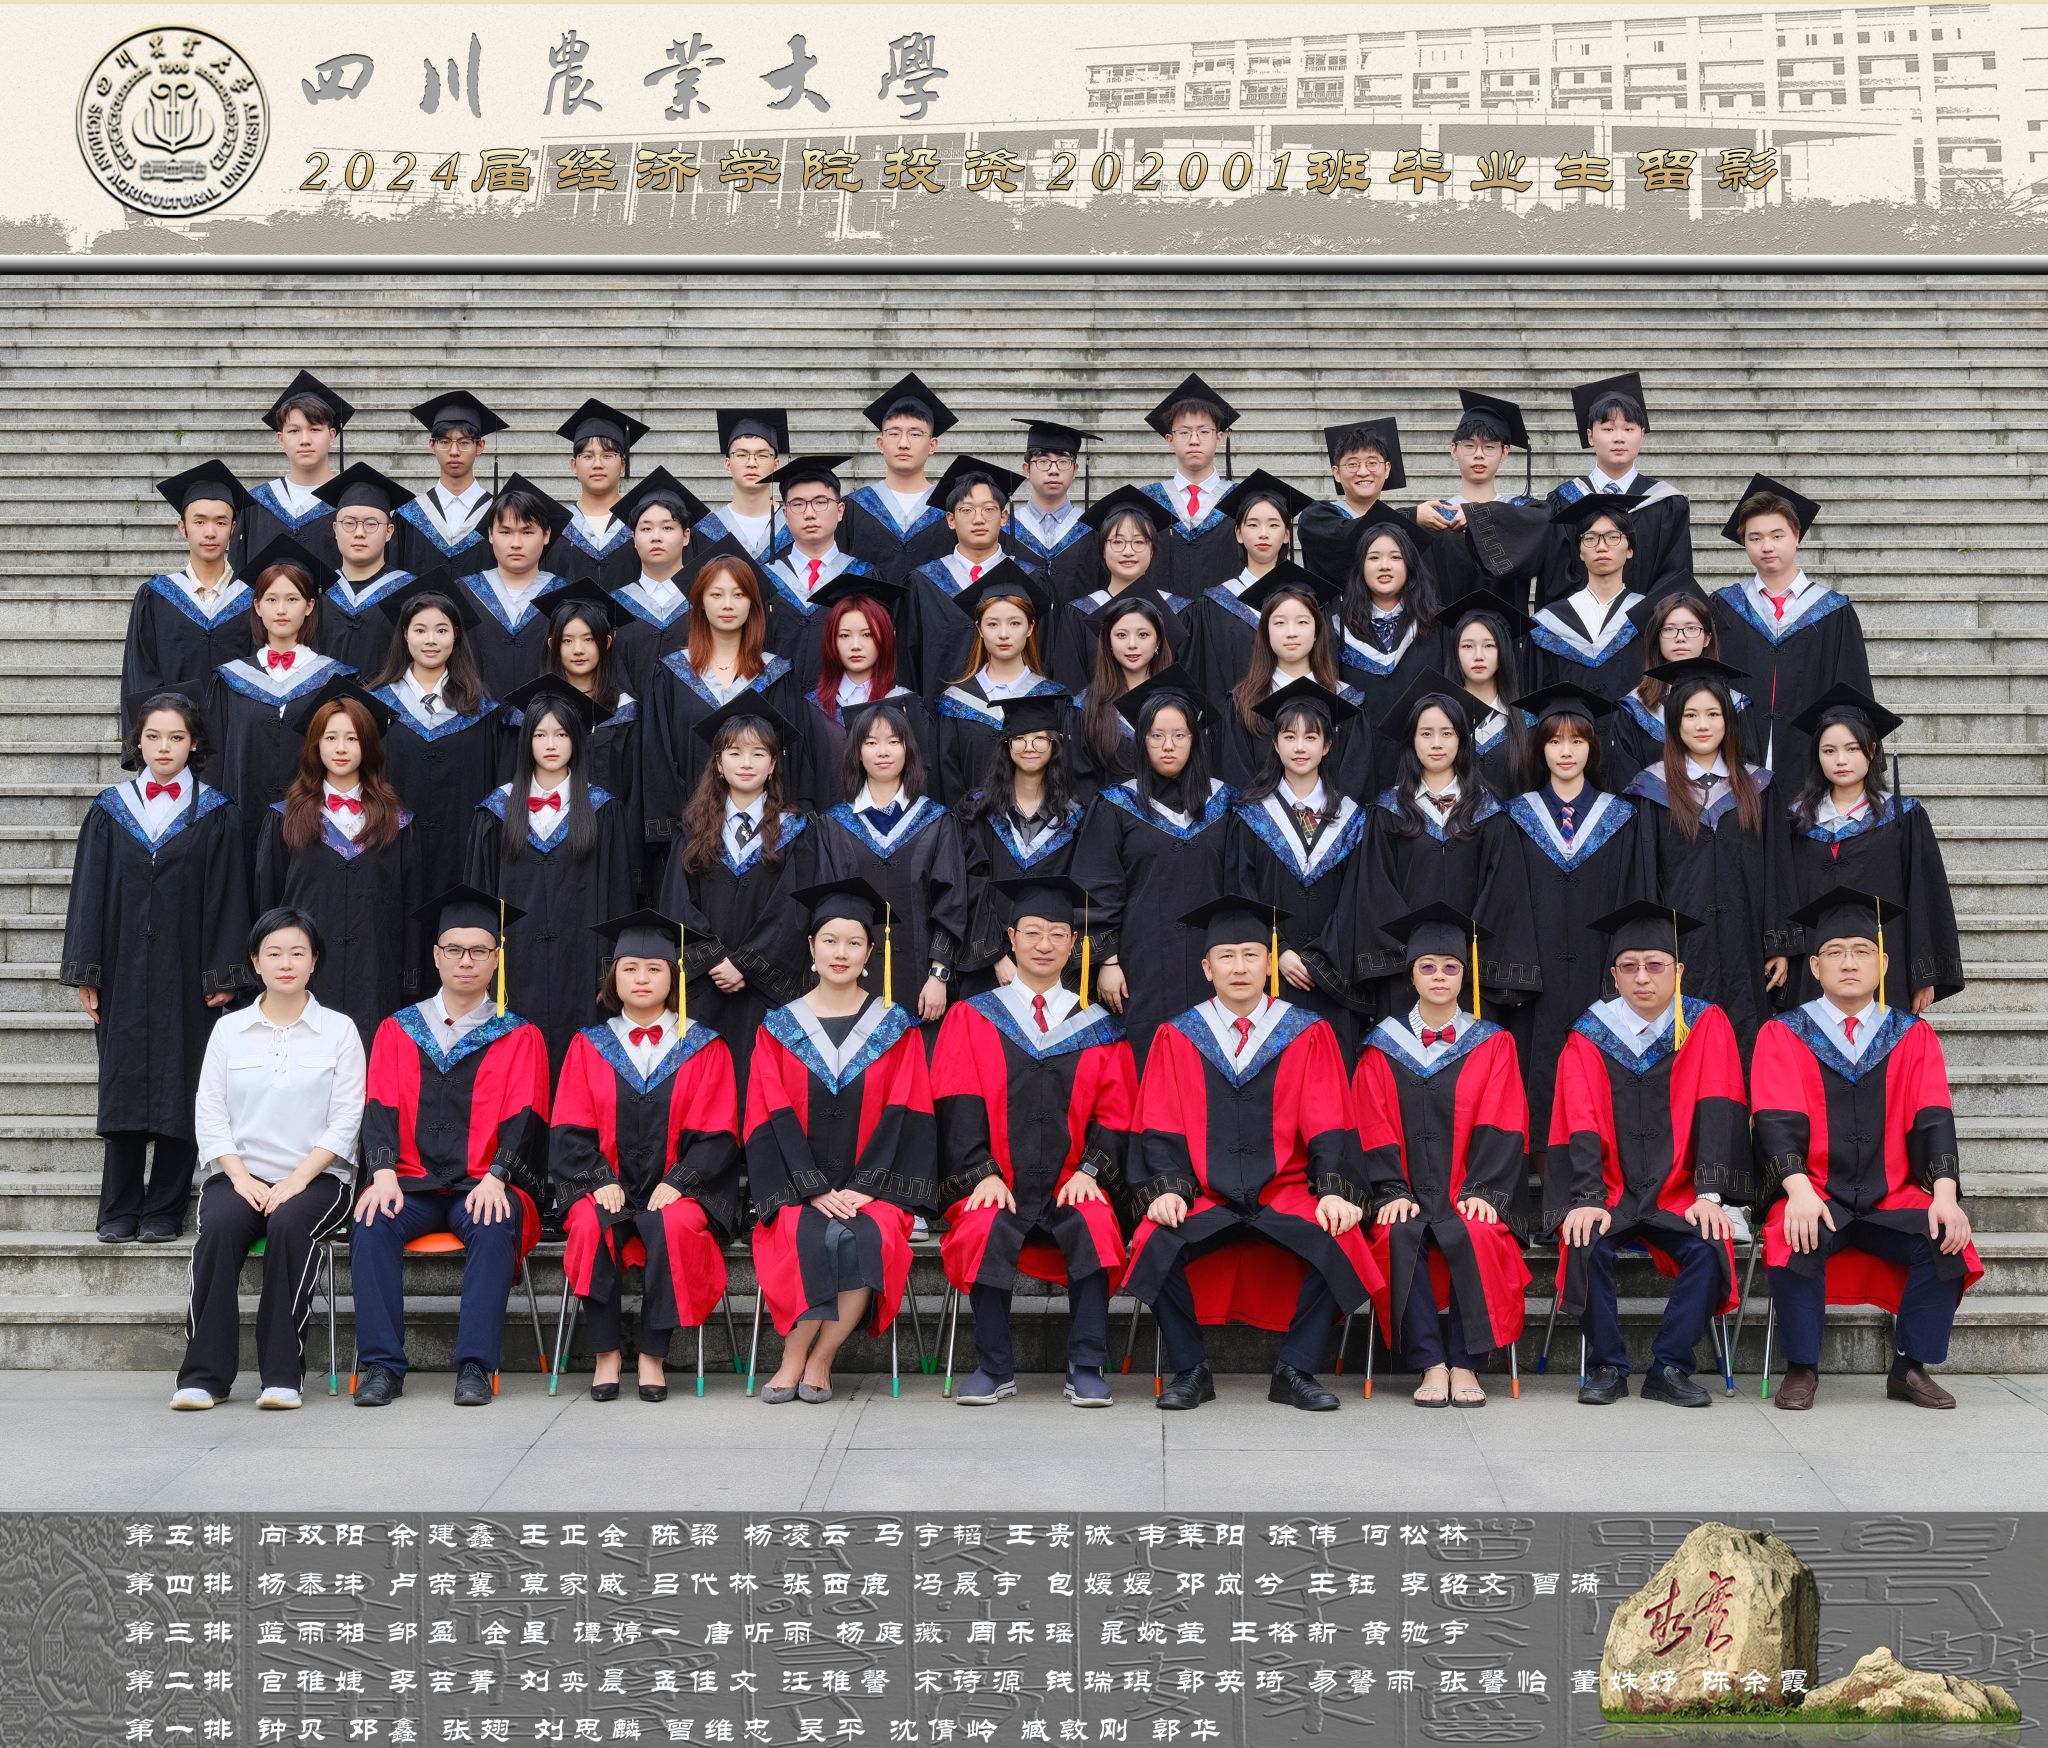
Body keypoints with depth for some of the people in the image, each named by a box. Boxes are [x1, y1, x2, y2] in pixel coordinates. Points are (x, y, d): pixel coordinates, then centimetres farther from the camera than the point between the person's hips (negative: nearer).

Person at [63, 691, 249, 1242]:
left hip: (185, 973, -1)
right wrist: (85, 971, 0)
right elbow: (88, 891, 5)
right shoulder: (111, 810, 6)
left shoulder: (215, 814, 2)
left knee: (178, 1088, 1)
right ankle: (119, 1211, 10)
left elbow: (226, 896, 0)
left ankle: (164, 1209, 9)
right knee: (123, 1086, 3)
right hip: (124, 972, 1)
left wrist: (223, 974, -6)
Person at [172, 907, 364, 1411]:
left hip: (316, 1176, -1)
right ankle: (204, 1375, -24)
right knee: (220, 1228, -30)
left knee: (289, 1225, -33)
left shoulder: (339, 1030, 7)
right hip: (240, 1174, 2)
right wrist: (242, 1178, -10)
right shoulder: (228, 1030, 12)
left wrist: (297, 1180, -13)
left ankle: (282, 1375, -26)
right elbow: (209, 1116, 6)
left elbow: (345, 1122, 0)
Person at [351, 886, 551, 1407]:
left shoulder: (520, 1037, 10)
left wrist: (495, 1178, -19)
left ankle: (475, 1365, -32)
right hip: (412, 1183, 2)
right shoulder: (397, 1031, 15)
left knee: (494, 1228, -34)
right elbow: (381, 1108, 4)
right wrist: (384, 1172, -15)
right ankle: (381, 1365, -27)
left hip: (483, 1186, -2)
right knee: (371, 1223, -29)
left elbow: (522, 1117, -1)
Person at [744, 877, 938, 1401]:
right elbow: (773, 1121, 1)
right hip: (799, 1189, 0)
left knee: (865, 1238, -32)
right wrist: (816, 1190, -12)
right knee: (812, 1239, -32)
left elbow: (903, 1117, 1)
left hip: (872, 1188, 0)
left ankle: (817, 1359, -17)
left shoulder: (896, 1029, 8)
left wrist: (863, 1189, -11)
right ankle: (799, 1359, -16)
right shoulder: (779, 1028, 8)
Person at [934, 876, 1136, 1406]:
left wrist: (1089, 1170, -10)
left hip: (1070, 1188, 1)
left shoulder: (1098, 1028, 15)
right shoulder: (972, 1018, 12)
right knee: (985, 1229, -32)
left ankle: (1086, 1369, -22)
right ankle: (994, 1368, -19)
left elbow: (1115, 1113, 9)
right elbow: (958, 1106, 1)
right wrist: (982, 1173, -14)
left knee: (1095, 1224, -31)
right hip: (997, 1188, -1)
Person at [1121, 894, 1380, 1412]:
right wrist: (1165, 1189, -14)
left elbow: (1330, 1127, 2)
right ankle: (1189, 1370, -9)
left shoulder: (1308, 1035, 8)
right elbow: (1160, 1129, 3)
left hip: (1287, 1193, 0)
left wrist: (1336, 1192, -15)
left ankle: (1295, 1371, -11)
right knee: (1159, 1245, -29)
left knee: (1336, 1243, -29)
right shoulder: (1176, 1038, 9)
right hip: (1203, 1198, 0)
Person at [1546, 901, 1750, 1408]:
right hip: (1610, 1194, 0)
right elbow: (1580, 1126, -7)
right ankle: (1606, 1366, -12)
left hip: (1679, 1196, 0)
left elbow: (1717, 1114, -8)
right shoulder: (1589, 1035, 1)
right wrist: (1586, 1199, -22)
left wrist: (1709, 1195, -20)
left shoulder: (1707, 1025, 1)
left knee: (1710, 1247, -28)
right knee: (1587, 1245, -29)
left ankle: (1670, 1368, -13)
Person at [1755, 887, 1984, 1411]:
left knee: (1947, 1243, -26)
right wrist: (1799, 1190, -27)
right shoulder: (1782, 1035, 3)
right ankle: (1801, 1369, -15)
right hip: (1815, 1197, -2)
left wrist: (1945, 1194, -20)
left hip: (1892, 1200, 2)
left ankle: (1910, 1368, -8)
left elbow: (1932, 1121, -2)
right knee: (1794, 1243, -33)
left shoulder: (1913, 1037, 9)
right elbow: (1777, 1121, -9)